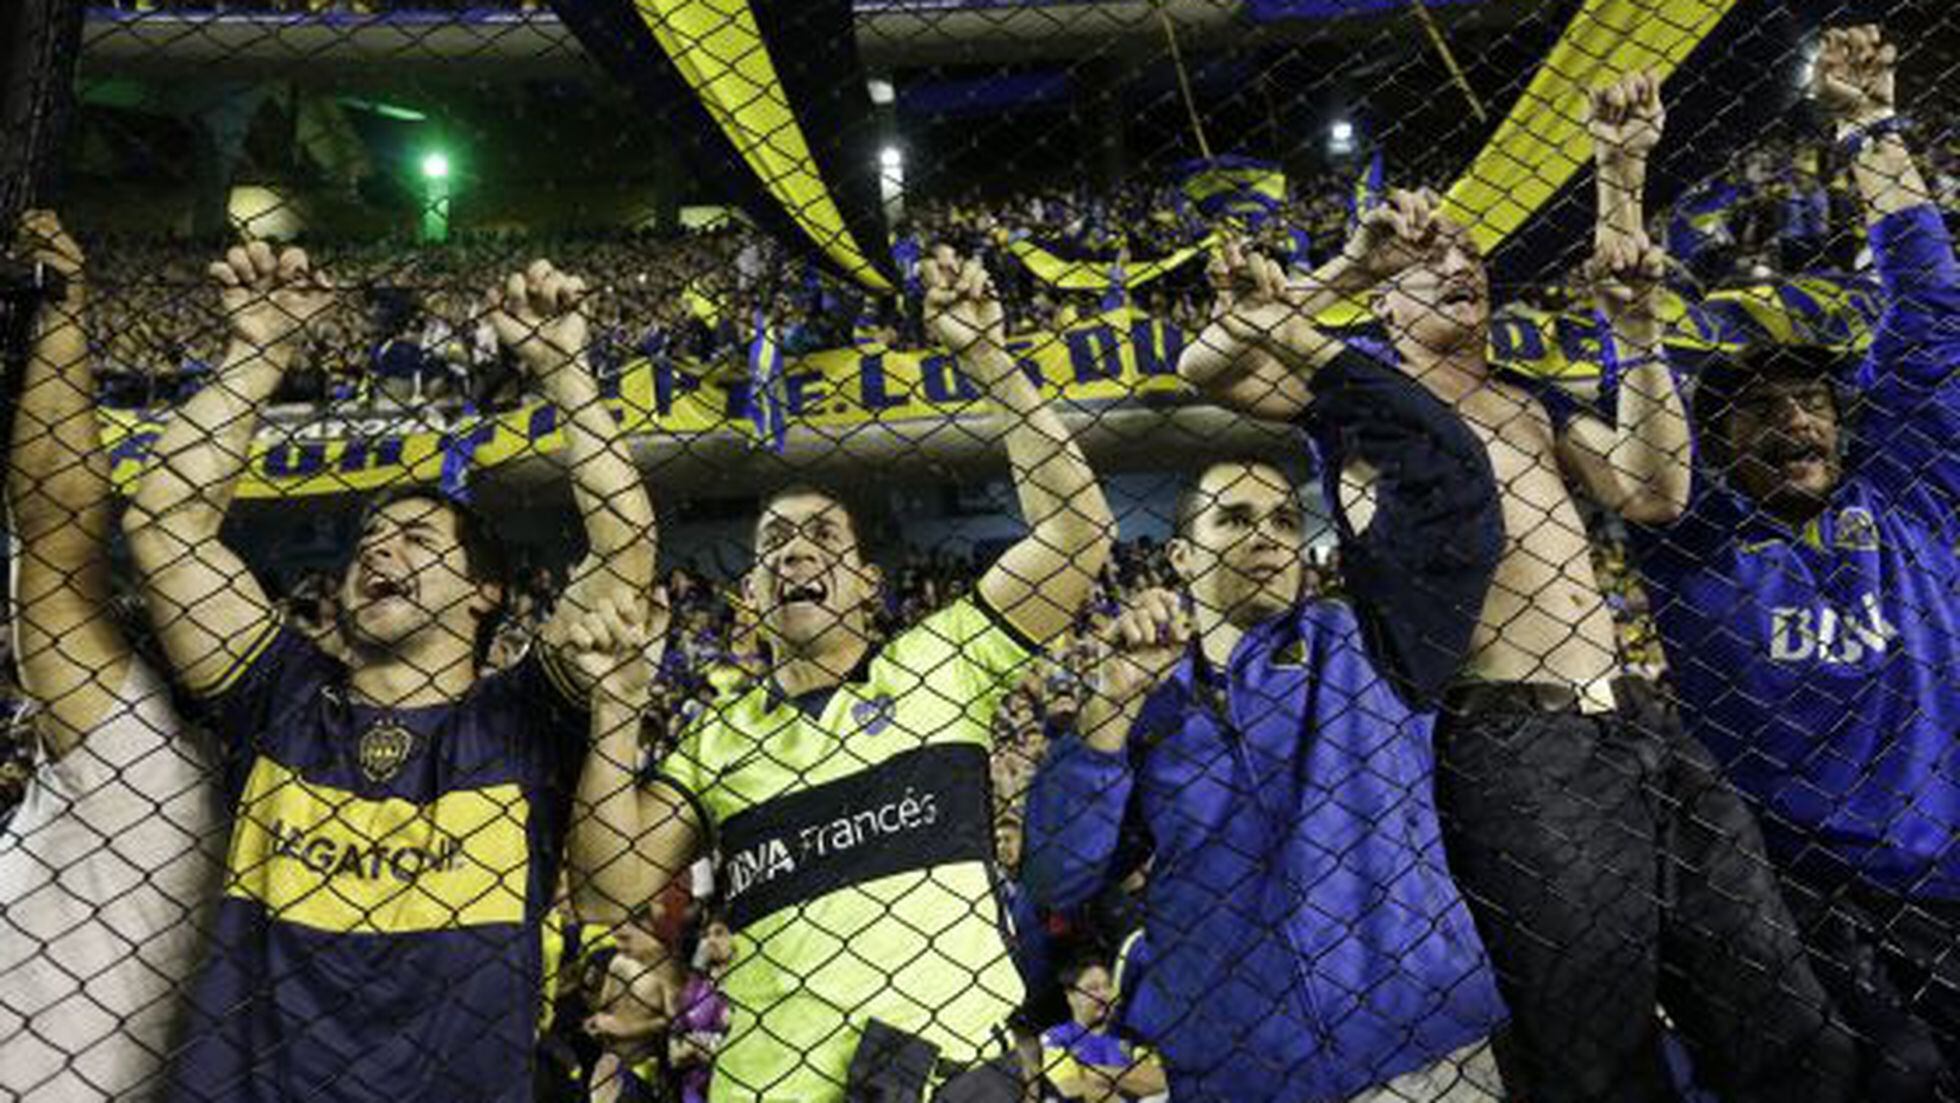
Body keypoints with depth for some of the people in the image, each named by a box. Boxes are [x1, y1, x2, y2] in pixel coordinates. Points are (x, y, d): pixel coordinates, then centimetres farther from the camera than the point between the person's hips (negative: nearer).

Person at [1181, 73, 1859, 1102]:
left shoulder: (1532, 404, 26)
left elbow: (1652, 495, 12)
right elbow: (1205, 365, -7)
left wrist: (1637, 324, 8)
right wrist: (1346, 265, -7)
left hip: (1638, 739, 7)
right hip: (1515, 748, -7)